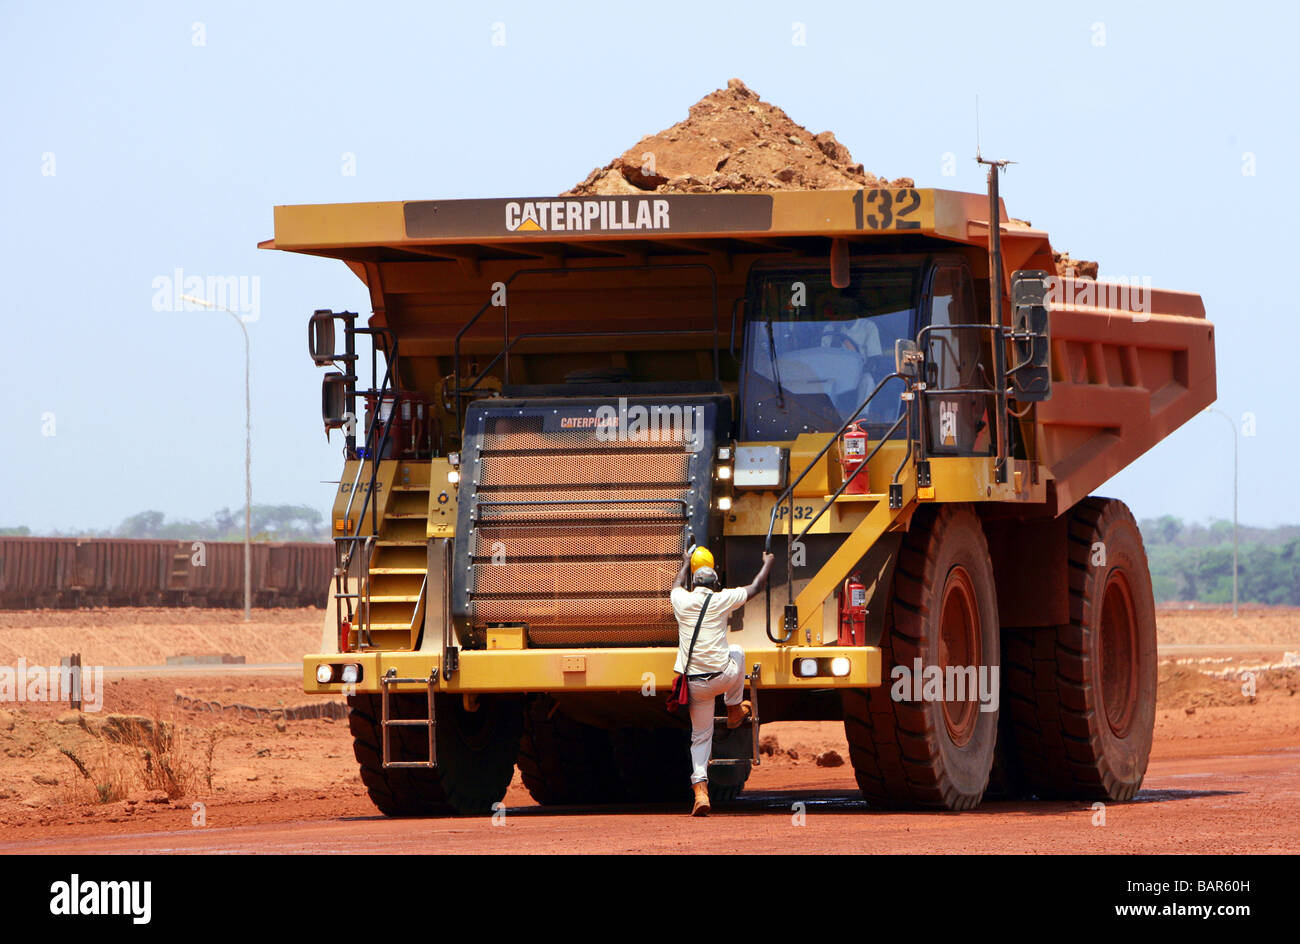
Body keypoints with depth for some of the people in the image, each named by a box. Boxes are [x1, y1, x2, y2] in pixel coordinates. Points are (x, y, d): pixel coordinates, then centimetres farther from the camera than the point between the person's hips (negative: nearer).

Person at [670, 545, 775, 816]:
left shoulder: (682, 600, 5)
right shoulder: (721, 600, -1)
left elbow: (678, 585, 32)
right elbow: (755, 587, 15)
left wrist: (686, 563, 51)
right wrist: (767, 563, 34)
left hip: (695, 684, 2)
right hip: (722, 677, -2)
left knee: (700, 736, 11)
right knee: (737, 651, 32)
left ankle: (700, 788, -8)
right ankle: (735, 711, 40)